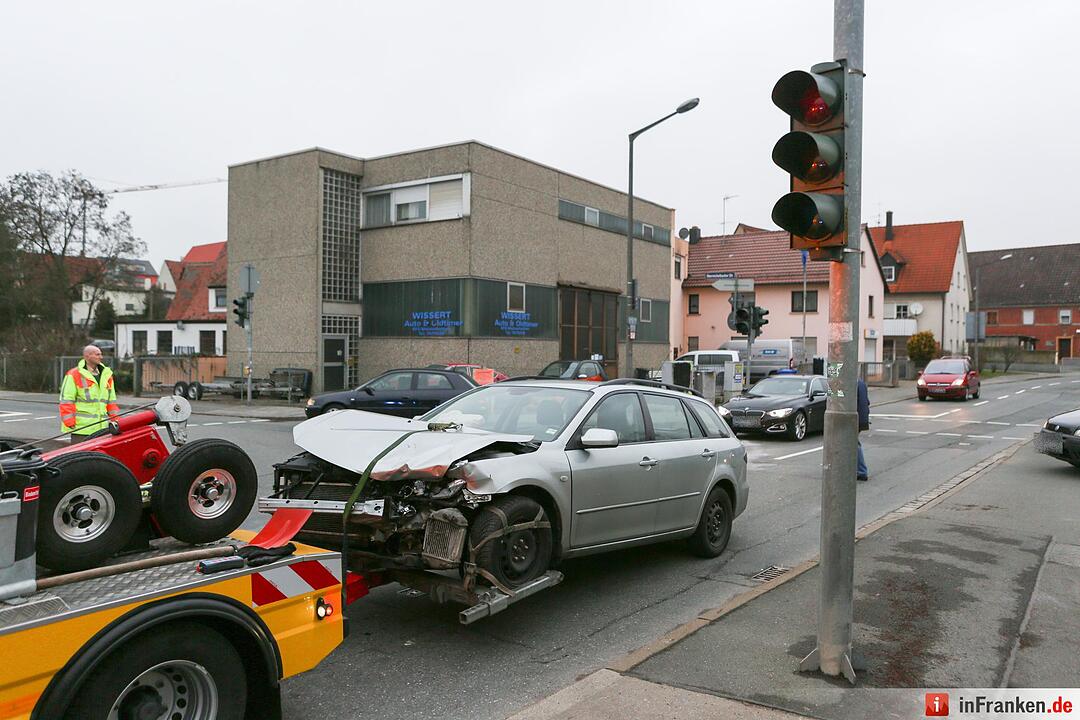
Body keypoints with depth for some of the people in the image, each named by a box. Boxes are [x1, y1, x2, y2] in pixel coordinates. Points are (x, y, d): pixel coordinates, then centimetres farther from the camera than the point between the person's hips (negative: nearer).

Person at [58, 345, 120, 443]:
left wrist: (115, 420, 14)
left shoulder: (106, 375, 15)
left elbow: (111, 401, 21)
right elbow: (66, 401, -7)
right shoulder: (74, 375, -5)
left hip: (101, 427, 6)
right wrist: (70, 422, -12)